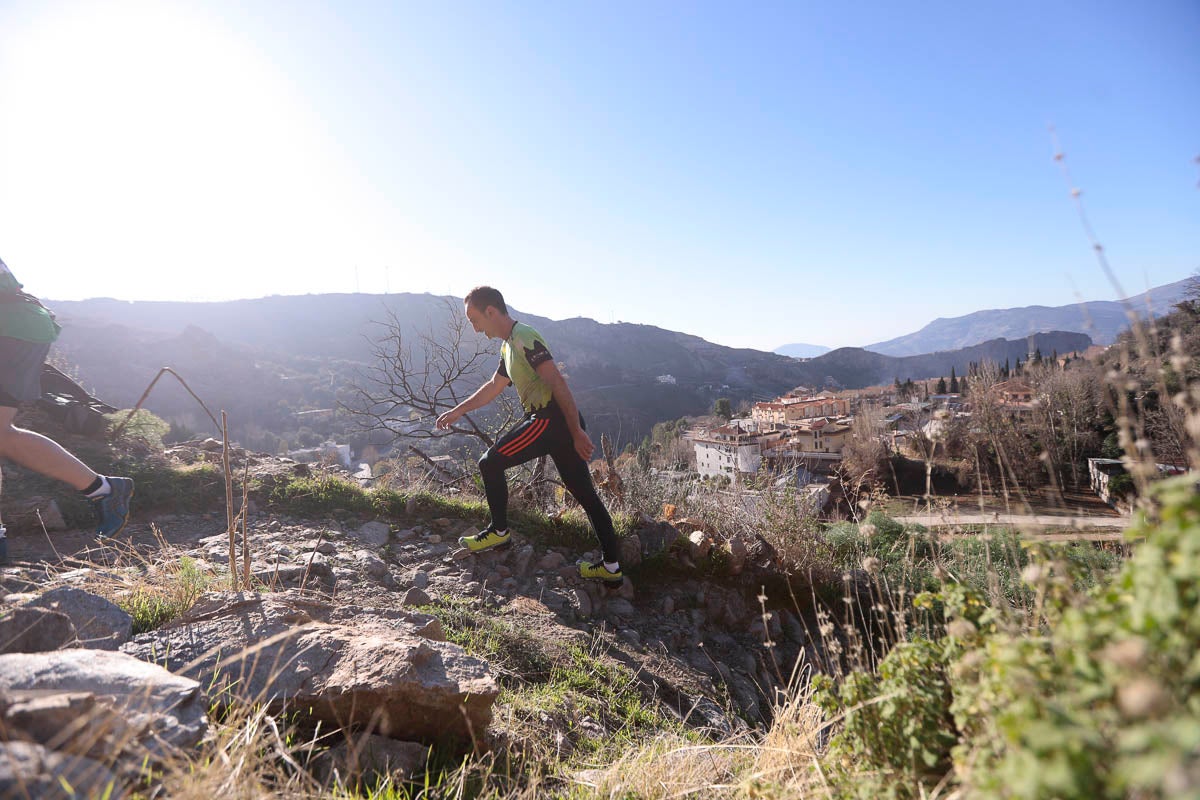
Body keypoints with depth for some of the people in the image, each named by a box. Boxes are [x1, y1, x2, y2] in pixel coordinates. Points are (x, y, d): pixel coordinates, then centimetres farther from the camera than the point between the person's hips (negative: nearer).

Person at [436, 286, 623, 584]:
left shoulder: (524, 338, -11)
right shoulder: (508, 346, 21)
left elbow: (557, 383, -19)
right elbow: (493, 386, 33)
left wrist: (577, 432, -21)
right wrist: (457, 411, 35)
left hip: (551, 418, -10)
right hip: (560, 423, 10)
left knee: (490, 463, -1)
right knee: (585, 494, 9)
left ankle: (499, 532, 14)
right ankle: (611, 567, 15)